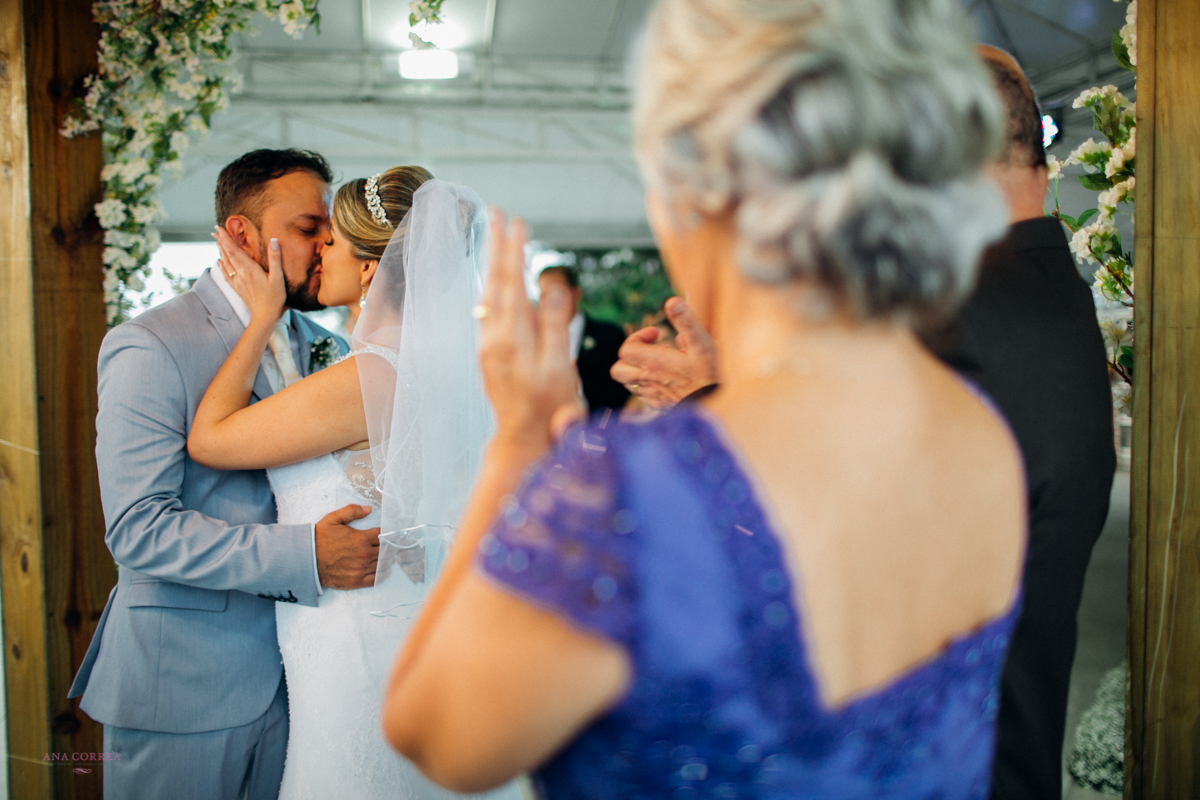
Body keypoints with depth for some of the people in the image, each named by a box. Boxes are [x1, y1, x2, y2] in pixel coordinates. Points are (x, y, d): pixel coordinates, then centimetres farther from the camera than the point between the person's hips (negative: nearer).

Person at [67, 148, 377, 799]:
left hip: (291, 674, 6)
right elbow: (138, 530, -20)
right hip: (185, 686, -6)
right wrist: (304, 555, -27)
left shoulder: (322, 345, 9)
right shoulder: (149, 349, -13)